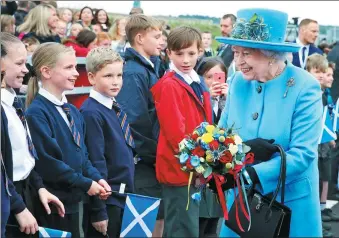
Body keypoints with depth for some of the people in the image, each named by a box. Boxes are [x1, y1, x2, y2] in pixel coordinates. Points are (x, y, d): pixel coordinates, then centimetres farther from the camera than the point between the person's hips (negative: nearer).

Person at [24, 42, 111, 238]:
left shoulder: (72, 111, 12)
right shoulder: (37, 113, -16)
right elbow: (48, 162, -20)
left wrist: (96, 177, -1)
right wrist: (85, 184, -14)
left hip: (72, 199, 8)